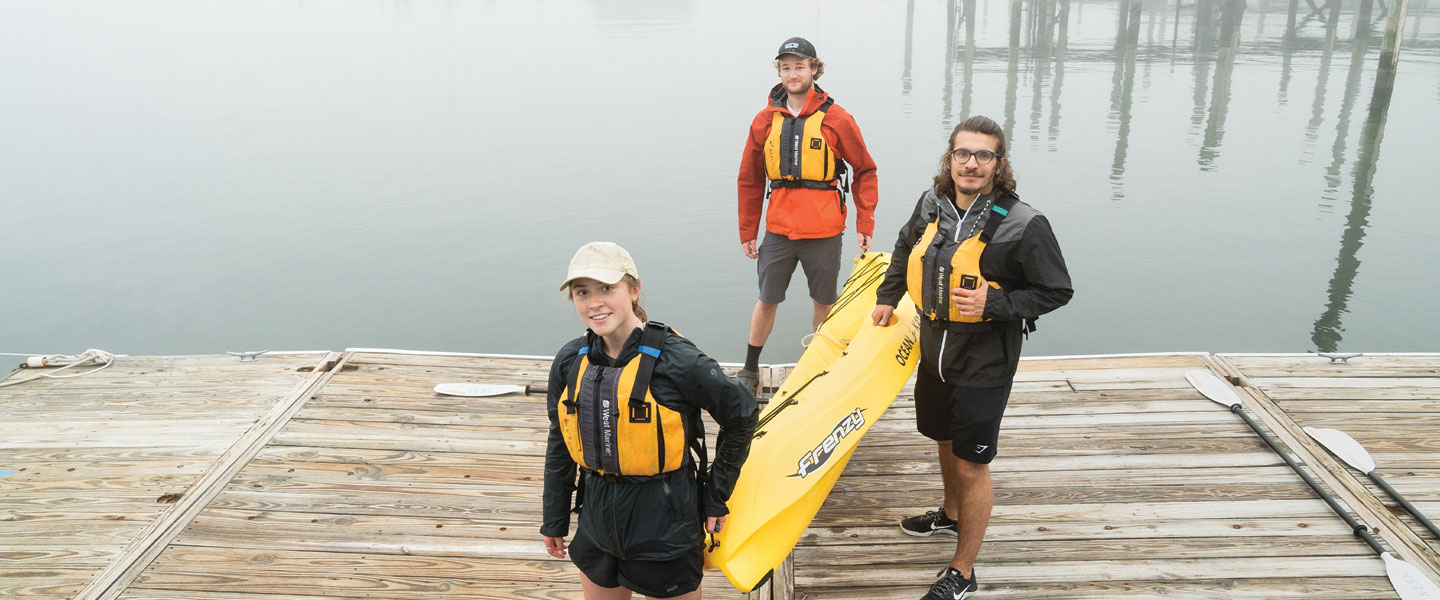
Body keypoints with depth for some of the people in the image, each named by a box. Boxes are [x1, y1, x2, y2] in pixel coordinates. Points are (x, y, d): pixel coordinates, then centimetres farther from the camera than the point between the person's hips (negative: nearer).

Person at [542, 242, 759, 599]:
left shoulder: (677, 361, -20)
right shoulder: (571, 362, -4)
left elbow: (742, 416, -7)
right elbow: (560, 445, 9)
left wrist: (716, 496, -3)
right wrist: (554, 520, 14)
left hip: (665, 525, -4)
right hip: (598, 523, 5)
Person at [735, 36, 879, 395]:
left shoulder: (836, 119, -4)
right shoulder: (765, 121, 3)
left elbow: (865, 171, 3)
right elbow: (750, 180, 10)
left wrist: (865, 223, -2)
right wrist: (747, 232, 10)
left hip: (824, 233, -2)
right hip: (778, 231, 2)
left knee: (824, 302, 11)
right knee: (766, 300, 8)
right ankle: (750, 370, 24)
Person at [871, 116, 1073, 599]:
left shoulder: (1023, 224, -19)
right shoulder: (931, 205, -3)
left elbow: (1057, 291, -11)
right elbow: (905, 250, 18)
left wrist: (995, 303, -23)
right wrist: (887, 298, 21)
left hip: (984, 365, -6)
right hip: (933, 350, 6)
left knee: (971, 466, 4)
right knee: (945, 440, 26)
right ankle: (952, 514, 54)